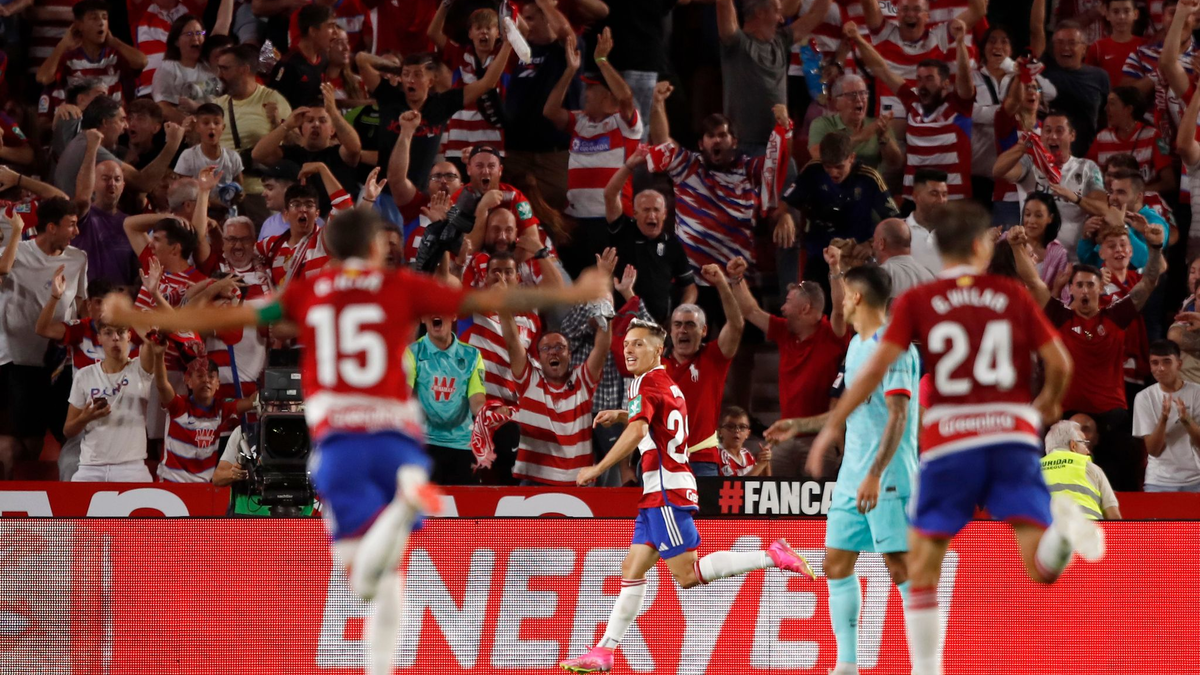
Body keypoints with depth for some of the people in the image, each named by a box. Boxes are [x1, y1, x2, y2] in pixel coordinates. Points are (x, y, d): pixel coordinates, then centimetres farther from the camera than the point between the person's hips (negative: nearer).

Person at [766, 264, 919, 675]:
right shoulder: (856, 346, 17)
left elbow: (898, 414, -19)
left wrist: (876, 475, -26)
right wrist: (799, 426, 29)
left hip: (887, 478, -9)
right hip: (851, 478, 9)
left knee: (901, 567, -9)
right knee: (837, 565, 6)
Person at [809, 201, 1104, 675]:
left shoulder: (916, 301, 6)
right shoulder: (1012, 294, 10)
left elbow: (877, 367, -4)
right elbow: (1059, 362, 7)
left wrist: (832, 425, 4)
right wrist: (1050, 402, 29)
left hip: (949, 443, -1)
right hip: (1013, 434, 1)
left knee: (923, 564, 14)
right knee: (1042, 569, -7)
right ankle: (1063, 527, -41)